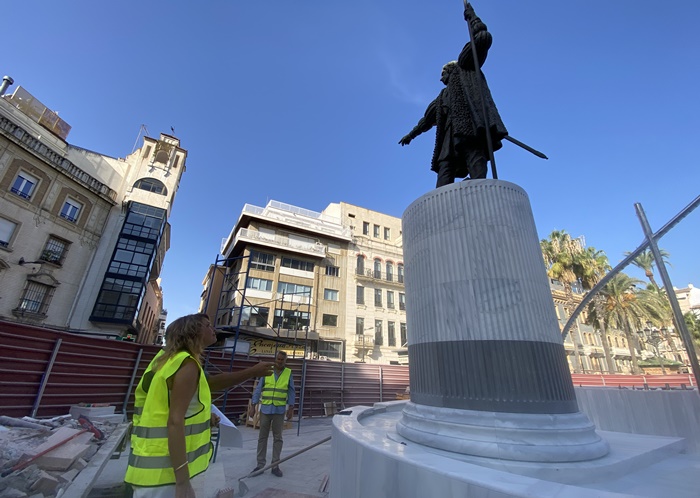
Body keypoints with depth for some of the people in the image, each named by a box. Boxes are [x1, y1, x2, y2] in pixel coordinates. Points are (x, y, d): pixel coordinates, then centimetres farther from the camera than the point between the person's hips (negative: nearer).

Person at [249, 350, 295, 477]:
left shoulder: (288, 373, -3)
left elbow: (291, 392, 1)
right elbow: (258, 389, 0)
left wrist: (291, 408, -4)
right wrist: (253, 406, -3)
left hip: (279, 410, 0)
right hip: (265, 409, 1)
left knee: (278, 438, 9)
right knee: (262, 437, 10)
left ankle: (275, 465, 20)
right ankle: (260, 465, 22)